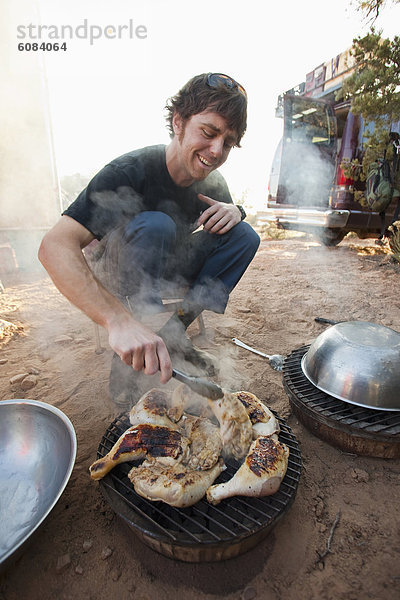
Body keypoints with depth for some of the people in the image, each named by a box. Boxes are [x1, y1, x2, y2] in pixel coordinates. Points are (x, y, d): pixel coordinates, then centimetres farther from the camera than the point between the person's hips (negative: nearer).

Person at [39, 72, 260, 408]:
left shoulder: (213, 182, -7)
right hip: (115, 279, -5)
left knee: (245, 236, -11)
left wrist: (234, 211, -18)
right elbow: (55, 247, -38)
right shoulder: (130, 172, -27)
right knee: (155, 224, -35)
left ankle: (174, 335, -10)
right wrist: (120, 321, -54)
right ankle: (126, 369, -26)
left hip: (169, 271, 6)